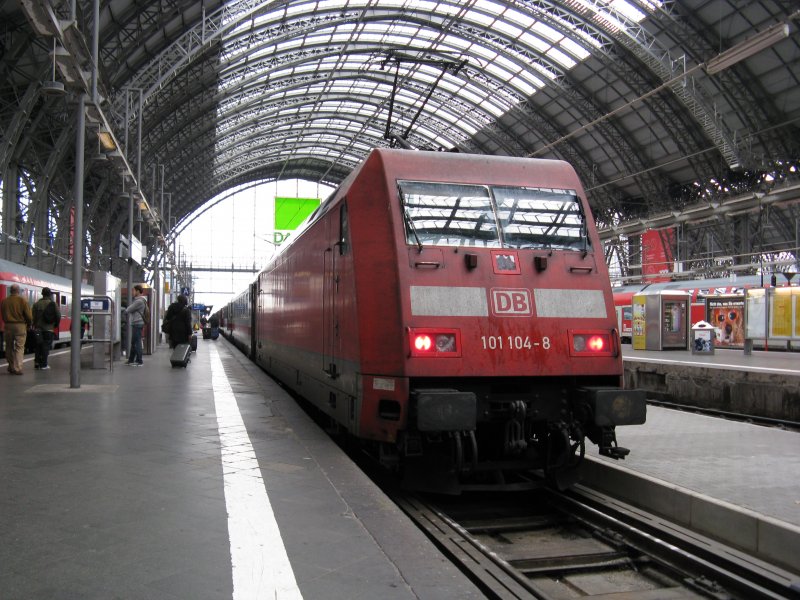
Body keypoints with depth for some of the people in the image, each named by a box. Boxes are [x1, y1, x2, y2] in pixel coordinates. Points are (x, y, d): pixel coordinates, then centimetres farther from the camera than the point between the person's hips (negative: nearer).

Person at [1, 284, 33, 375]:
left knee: (9, 347, 15)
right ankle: (17, 369, -7)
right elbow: (29, 315, -9)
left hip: (8, 326, 4)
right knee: (19, 347, -1)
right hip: (20, 326, -3)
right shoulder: (22, 300, -8)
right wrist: (29, 324, 8)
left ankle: (11, 367, 22)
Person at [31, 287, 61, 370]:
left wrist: (35, 326, 11)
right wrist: (55, 324, 11)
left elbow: (34, 317, -2)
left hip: (39, 328, 2)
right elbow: (58, 316, -6)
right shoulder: (53, 304, -5)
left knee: (38, 346, 13)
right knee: (46, 346, 1)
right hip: (49, 329, -2)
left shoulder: (37, 304, -2)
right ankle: (43, 365, 0)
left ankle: (37, 363, 14)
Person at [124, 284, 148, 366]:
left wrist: (125, 311, 6)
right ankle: (131, 360, 21)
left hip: (137, 324, -10)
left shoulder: (139, 301, -16)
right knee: (133, 343, 15)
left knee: (137, 342, -6)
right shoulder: (139, 300, 17)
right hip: (135, 323, 10)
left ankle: (139, 361, -2)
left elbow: (128, 310, -13)